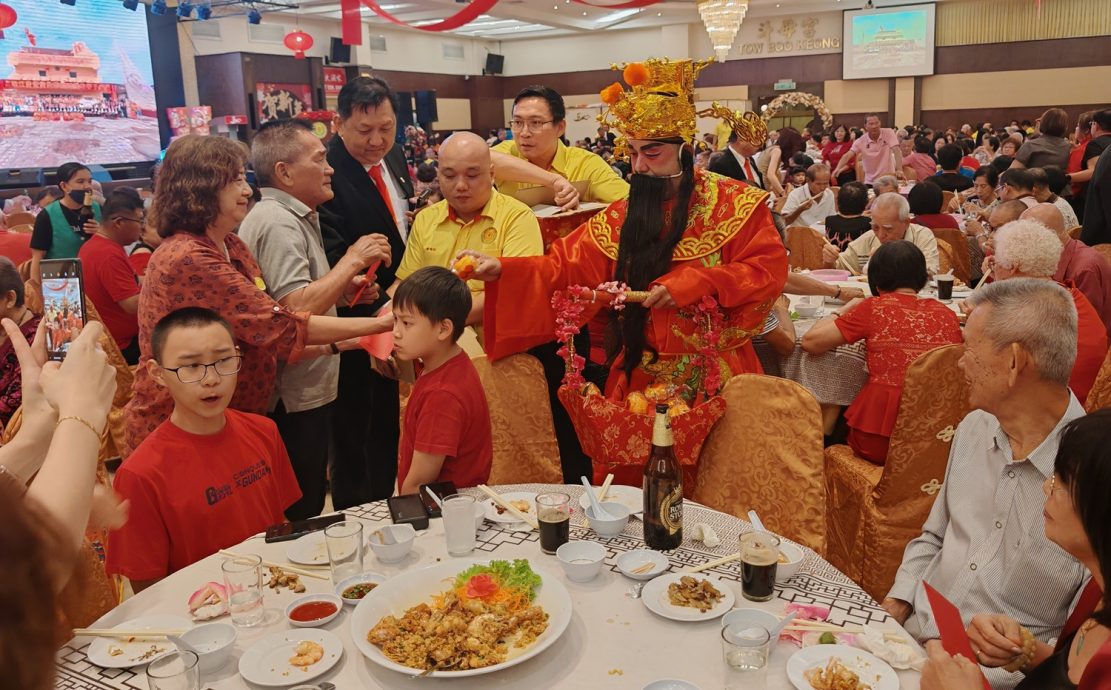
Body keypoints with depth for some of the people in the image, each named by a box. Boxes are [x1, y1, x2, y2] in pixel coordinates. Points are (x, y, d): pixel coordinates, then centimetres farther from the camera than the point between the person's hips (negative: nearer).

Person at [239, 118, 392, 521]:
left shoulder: (295, 217, 14)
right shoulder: (278, 222, -18)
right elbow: (296, 311, -28)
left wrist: (342, 291, 6)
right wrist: (352, 260, -20)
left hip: (306, 390, 10)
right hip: (294, 400, -10)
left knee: (305, 506, 21)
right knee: (299, 518, 3)